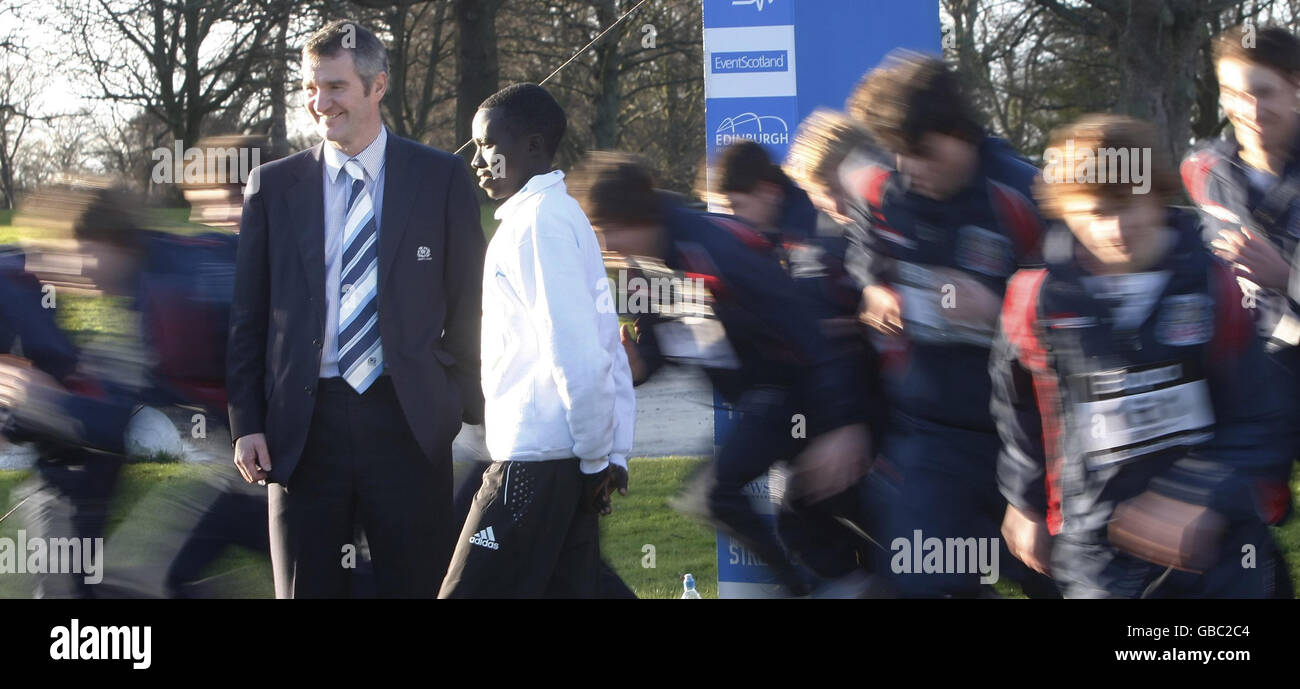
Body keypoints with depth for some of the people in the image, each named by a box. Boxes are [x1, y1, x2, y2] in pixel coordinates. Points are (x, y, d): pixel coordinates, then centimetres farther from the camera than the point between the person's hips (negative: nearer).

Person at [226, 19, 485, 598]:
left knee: (418, 587, 1)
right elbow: (248, 316, 9)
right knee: (305, 590, 5)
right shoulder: (273, 186, 8)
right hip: (304, 426, 1)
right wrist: (246, 423, 1)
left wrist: (470, 409, 0)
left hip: (407, 422, -1)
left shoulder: (441, 179, 5)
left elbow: (467, 305, 6)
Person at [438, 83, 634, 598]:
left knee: (471, 591, -8)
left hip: (532, 463, -10)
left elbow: (573, 351, -19)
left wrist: (596, 457, -12)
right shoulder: (566, 217, 18)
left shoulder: (536, 220, -12)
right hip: (570, 459, 10)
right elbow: (608, 354, 17)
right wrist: (612, 456, 14)